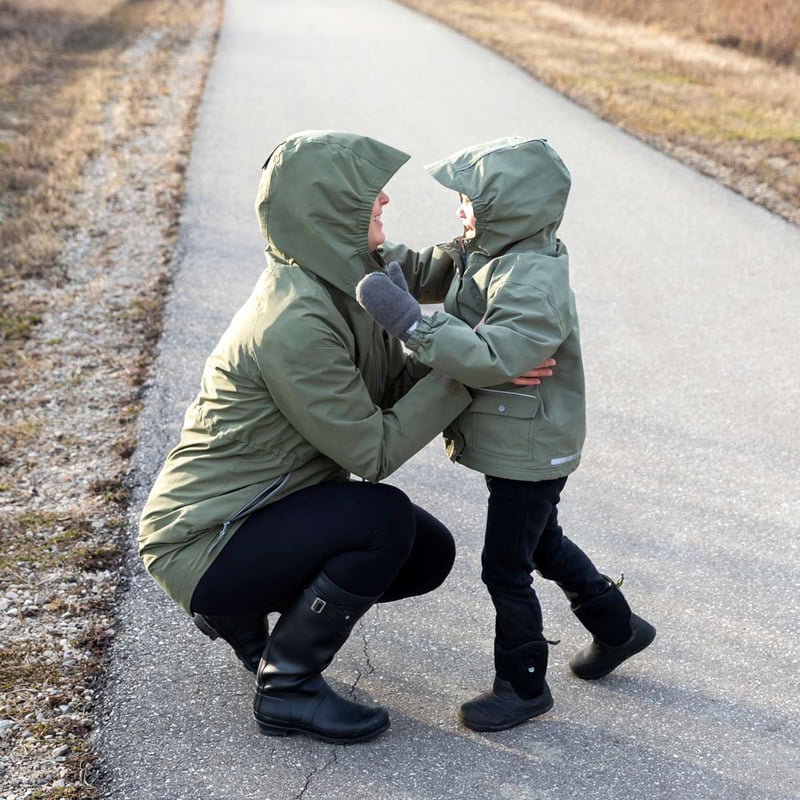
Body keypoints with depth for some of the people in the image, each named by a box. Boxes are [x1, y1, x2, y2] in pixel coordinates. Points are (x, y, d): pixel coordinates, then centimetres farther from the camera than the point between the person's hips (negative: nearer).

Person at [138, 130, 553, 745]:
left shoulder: (343, 280, -1)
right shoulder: (295, 322, -30)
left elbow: (398, 382, 3)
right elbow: (374, 451, -24)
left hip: (262, 506, 9)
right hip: (200, 544, -9)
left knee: (431, 553, 4)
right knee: (385, 519, -25)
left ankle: (242, 611, 16)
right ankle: (287, 689, -6)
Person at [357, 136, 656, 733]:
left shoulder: (533, 281, -29)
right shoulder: (487, 256, 2)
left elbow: (492, 358, -38)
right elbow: (430, 267, 12)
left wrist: (409, 322, -41)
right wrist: (384, 260, -8)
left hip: (529, 452, -10)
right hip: (518, 445, 10)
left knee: (506, 566, 1)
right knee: (542, 544, 26)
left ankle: (524, 685, 19)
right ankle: (617, 627, 44)